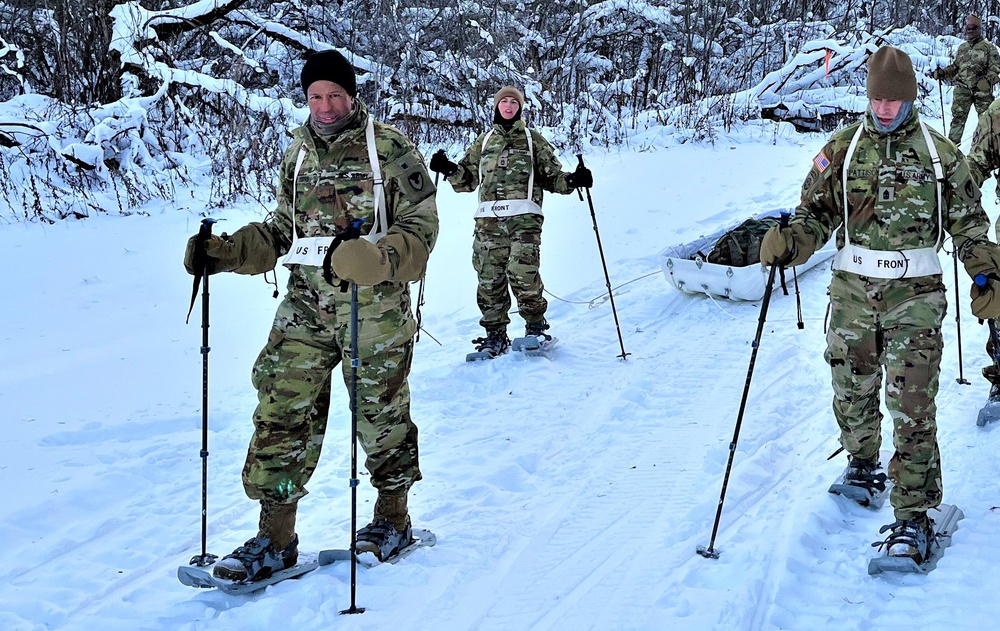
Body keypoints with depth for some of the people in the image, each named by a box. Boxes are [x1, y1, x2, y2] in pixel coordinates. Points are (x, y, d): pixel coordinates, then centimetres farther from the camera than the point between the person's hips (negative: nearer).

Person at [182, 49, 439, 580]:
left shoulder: (390, 147, -5)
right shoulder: (298, 153, 13)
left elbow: (421, 224, -9)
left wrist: (378, 258, -29)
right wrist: (225, 251, 4)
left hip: (374, 304, -4)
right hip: (306, 303, 5)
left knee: (380, 413, 8)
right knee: (282, 410, -2)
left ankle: (393, 518, 29)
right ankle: (276, 537, 6)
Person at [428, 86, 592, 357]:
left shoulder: (533, 139, 15)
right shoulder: (484, 141, 22)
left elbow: (551, 176, 11)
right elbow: (467, 178, 20)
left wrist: (573, 180, -9)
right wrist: (449, 169, 0)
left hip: (524, 217, -3)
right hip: (489, 220, 3)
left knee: (522, 273, -17)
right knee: (489, 277, -1)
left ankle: (536, 326, 0)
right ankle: (495, 335, 9)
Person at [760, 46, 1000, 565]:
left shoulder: (939, 153, 3)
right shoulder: (842, 149, 6)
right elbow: (817, 211, 6)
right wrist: (789, 241, -14)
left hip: (915, 294, -2)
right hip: (852, 290, 2)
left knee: (912, 406, -9)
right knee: (851, 391, 13)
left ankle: (912, 515, -6)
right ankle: (862, 463, 41)